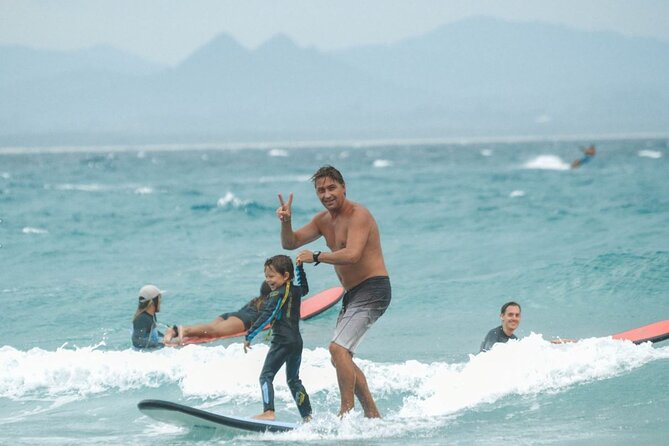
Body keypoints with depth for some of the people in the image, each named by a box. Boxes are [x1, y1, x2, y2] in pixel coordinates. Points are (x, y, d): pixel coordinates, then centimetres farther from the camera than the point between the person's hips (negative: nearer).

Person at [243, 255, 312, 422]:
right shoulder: (296, 290, 13)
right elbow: (304, 288, 39)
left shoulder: (277, 295, -9)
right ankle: (308, 416, 15)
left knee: (266, 375, -8)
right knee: (293, 380, 18)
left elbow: (266, 316, -17)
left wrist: (249, 335, -16)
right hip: (297, 341, 8)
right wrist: (300, 267, 40)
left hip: (281, 341, -8)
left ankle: (268, 412, -23)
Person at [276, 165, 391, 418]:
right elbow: (290, 243, 12)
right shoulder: (324, 220, 12)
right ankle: (372, 414, 22)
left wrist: (316, 257, -19)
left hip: (372, 290, -10)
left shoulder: (358, 215, -15)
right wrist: (286, 222, -9)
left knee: (338, 349, -22)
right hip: (353, 294, 10)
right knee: (340, 357, 13)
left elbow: (352, 255, -29)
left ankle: (346, 413, -18)